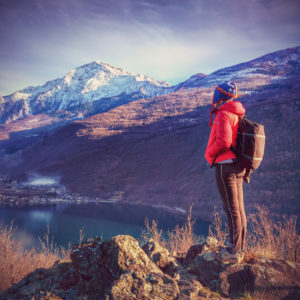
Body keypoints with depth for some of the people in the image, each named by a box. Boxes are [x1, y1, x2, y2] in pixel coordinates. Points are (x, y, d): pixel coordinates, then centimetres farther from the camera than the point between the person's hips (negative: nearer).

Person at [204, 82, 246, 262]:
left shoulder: (223, 115, -14)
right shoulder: (237, 116, 15)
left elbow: (223, 141, -25)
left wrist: (209, 153, -8)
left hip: (225, 166, -9)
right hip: (238, 168, 9)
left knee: (232, 209, -5)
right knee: (239, 208, 13)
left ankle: (234, 251, 2)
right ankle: (240, 248, 23)